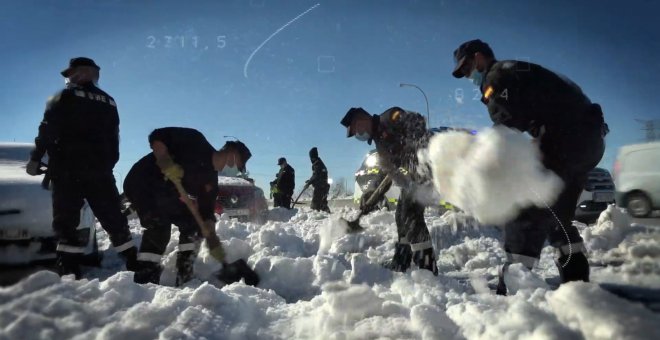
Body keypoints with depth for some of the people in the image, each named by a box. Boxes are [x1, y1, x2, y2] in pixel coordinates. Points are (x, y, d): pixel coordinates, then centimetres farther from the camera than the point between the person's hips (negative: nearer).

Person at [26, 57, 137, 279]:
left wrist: (35, 159, 1)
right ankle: (135, 264, 7)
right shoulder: (109, 103, 18)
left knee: (65, 220, -4)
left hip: (68, 168, -4)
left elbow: (47, 130, -6)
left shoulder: (65, 97, 3)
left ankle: (69, 272, -12)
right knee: (113, 218, 8)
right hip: (100, 170, 5)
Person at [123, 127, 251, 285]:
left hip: (164, 194, 9)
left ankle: (185, 278, 7)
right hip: (141, 183, -8)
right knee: (159, 226, -25)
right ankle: (143, 280, -22)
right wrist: (166, 162, -34)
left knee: (192, 223, 4)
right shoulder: (195, 142, -15)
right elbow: (157, 136, -20)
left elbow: (207, 212, 1)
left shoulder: (211, 180, 3)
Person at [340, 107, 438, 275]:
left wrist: (419, 149, -38)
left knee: (411, 214, -14)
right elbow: (386, 171, 23)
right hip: (413, 173, 10)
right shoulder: (379, 139, 21)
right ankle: (400, 263, 28)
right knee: (402, 215, 15)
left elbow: (416, 121, -24)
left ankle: (427, 269, -11)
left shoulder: (389, 118, -7)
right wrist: (373, 199, 20)